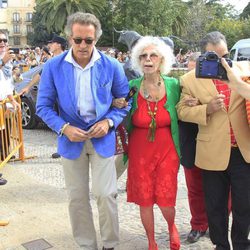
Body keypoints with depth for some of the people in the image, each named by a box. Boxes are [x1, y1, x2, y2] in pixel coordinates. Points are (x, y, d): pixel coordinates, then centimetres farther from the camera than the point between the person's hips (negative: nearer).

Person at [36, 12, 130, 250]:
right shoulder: (53, 66, -6)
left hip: (102, 138, -1)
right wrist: (64, 128, -15)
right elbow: (43, 106, -1)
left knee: (105, 194, -3)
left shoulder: (111, 66, -6)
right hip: (71, 138, 1)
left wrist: (109, 122, -13)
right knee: (77, 197, 9)